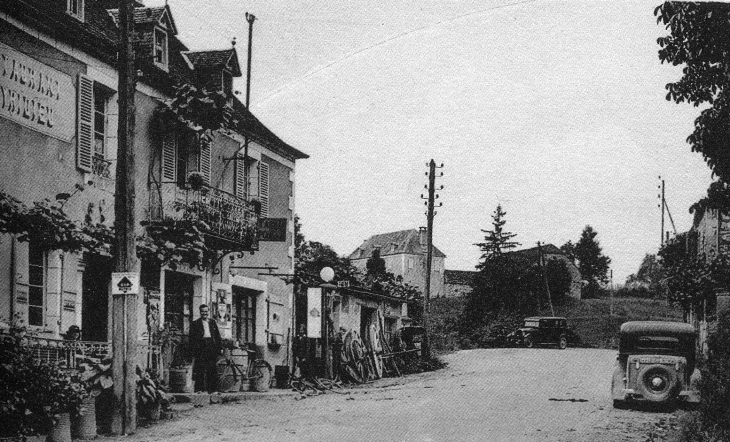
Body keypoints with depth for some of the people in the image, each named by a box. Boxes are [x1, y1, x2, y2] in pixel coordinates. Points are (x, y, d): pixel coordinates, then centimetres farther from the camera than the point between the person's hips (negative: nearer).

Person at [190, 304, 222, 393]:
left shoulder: (212, 322, 18)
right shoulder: (195, 323, 7)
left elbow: (218, 336, 17)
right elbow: (192, 338, 2)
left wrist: (218, 350, 8)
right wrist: (194, 351, -8)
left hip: (212, 348, 3)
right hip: (201, 348, -3)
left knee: (212, 370, -1)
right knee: (200, 371, -7)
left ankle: (212, 389, 3)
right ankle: (199, 389, -4)